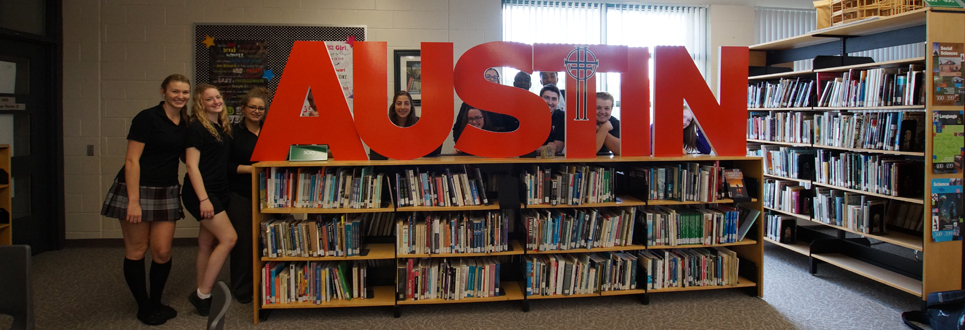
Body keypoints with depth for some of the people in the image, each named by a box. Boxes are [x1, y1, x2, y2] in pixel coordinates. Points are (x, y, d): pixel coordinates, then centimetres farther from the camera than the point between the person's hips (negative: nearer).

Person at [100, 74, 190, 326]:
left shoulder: (185, 124, 9)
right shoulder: (147, 118, -11)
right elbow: (132, 160, -14)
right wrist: (133, 201, -19)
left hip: (166, 193, 6)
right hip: (137, 190, -5)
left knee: (162, 252, 4)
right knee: (136, 251, 5)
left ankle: (156, 303, 22)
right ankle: (144, 307, 18)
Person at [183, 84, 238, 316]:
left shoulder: (223, 127, 11)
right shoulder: (197, 128, -11)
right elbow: (192, 165, -17)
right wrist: (203, 199, -22)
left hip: (219, 192, 8)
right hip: (201, 192, -8)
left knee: (207, 243, 10)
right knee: (229, 238, -14)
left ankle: (202, 296, 18)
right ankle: (202, 294, -5)